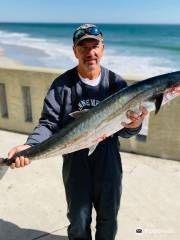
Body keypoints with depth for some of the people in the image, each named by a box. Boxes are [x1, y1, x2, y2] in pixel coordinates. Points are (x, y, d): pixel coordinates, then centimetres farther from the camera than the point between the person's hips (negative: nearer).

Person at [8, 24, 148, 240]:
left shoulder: (116, 83, -4)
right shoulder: (62, 84, -7)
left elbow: (124, 131, -4)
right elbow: (49, 123, -10)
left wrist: (133, 126, -27)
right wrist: (29, 145, -28)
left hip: (108, 161, 2)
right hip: (75, 162, -1)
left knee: (108, 218, 21)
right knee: (79, 222, 16)